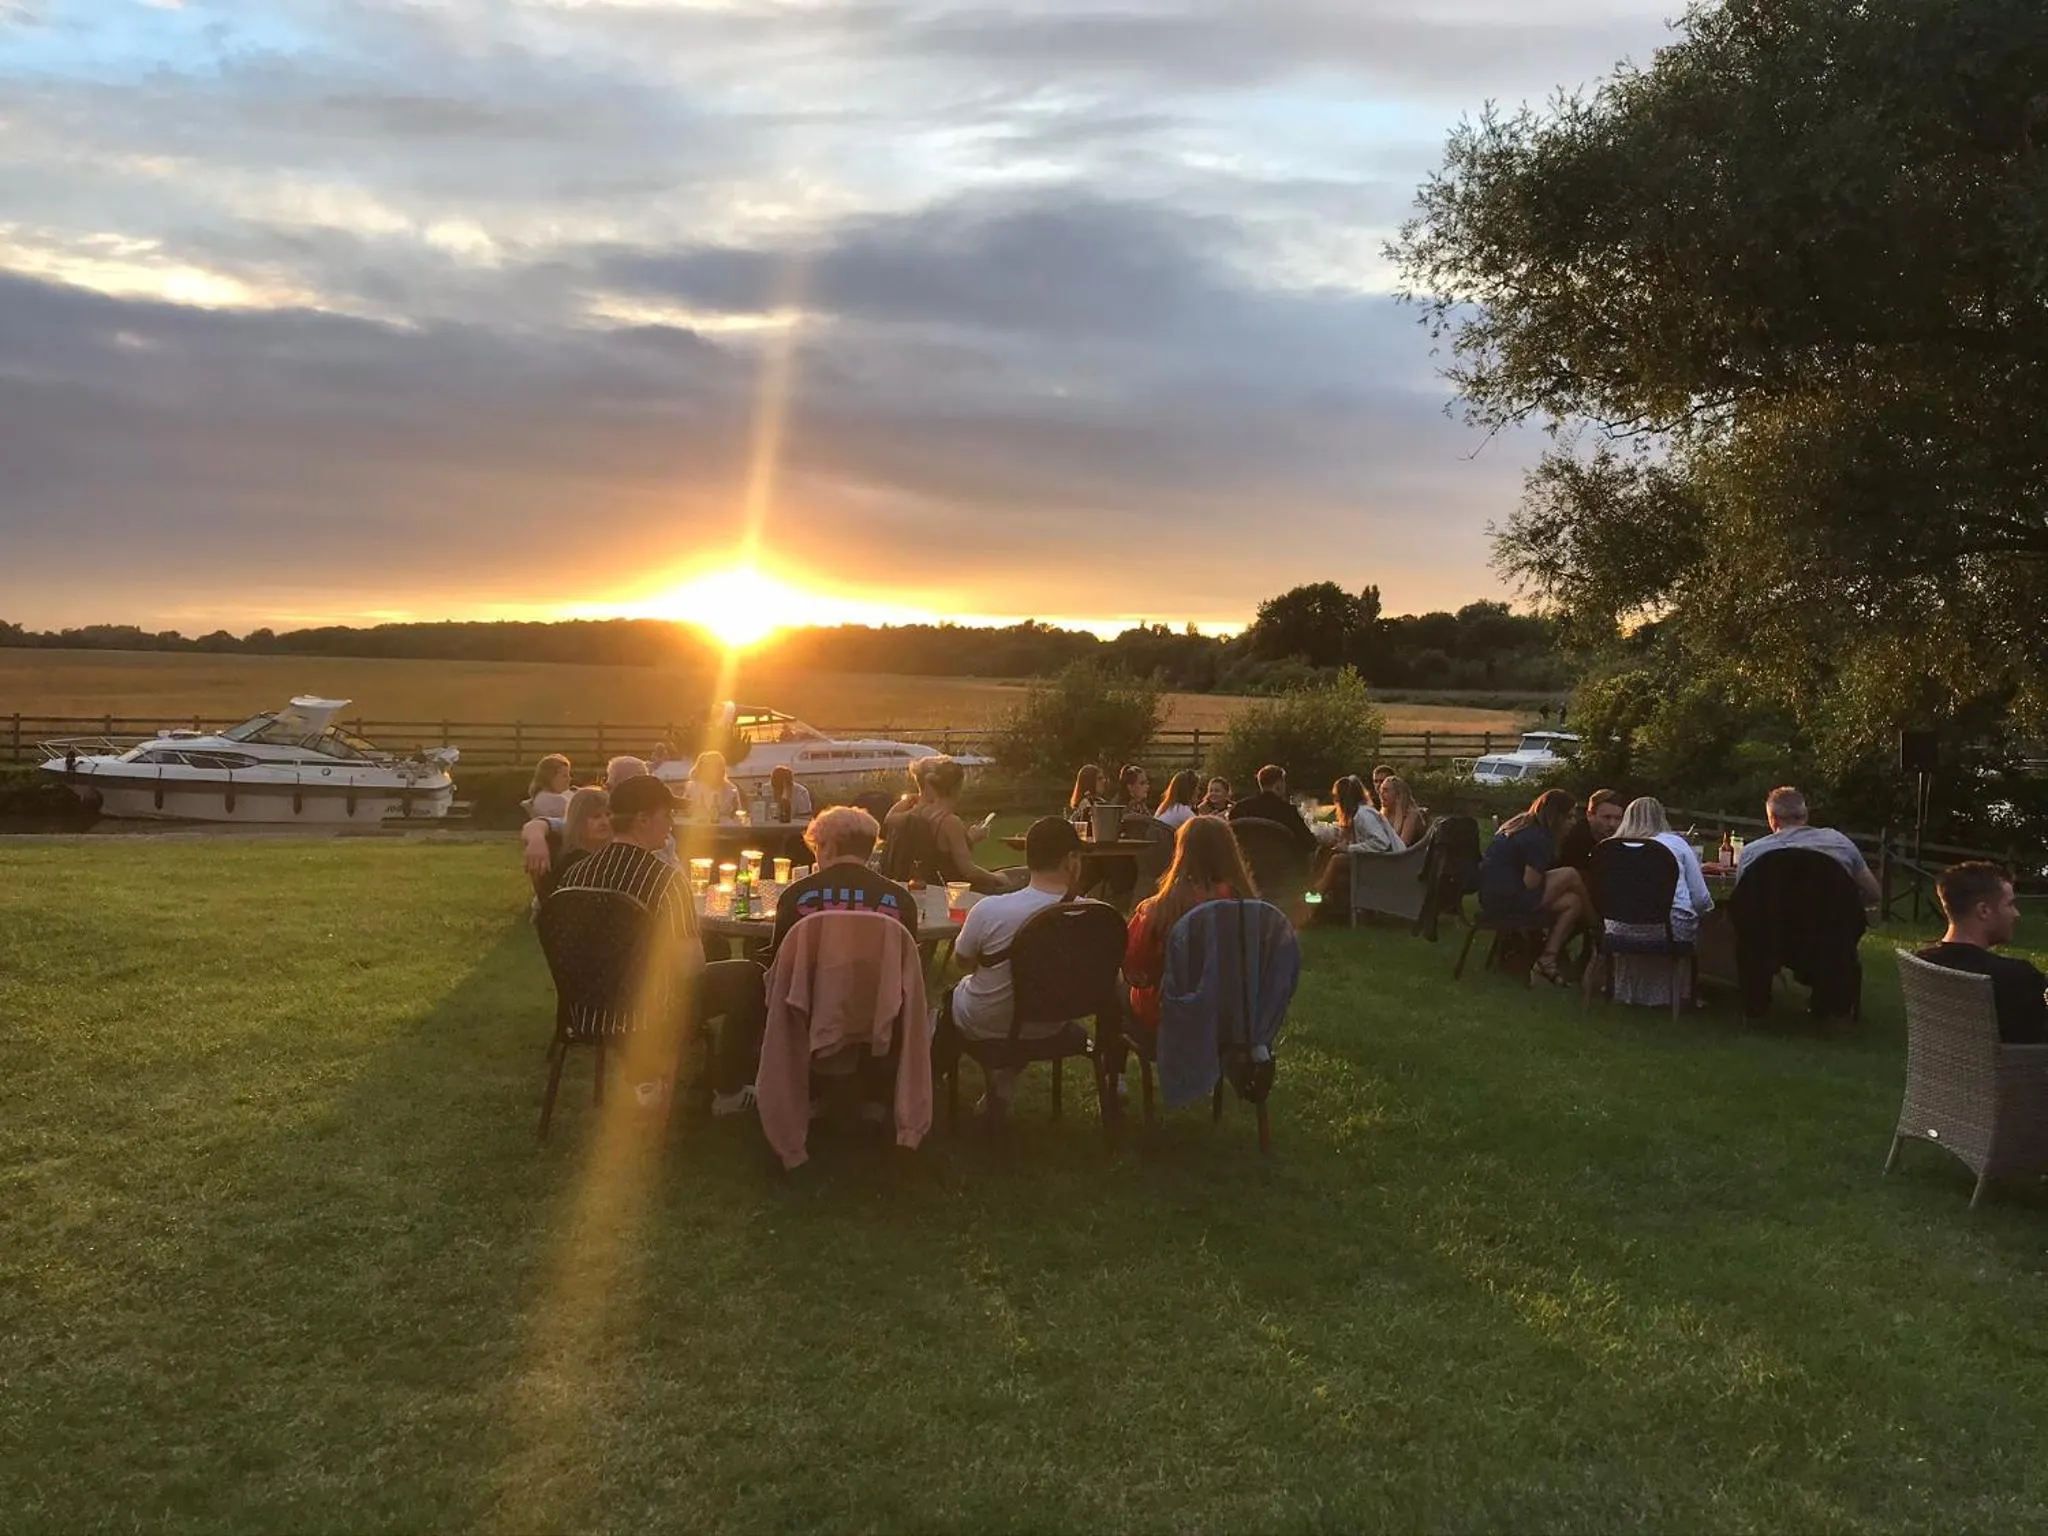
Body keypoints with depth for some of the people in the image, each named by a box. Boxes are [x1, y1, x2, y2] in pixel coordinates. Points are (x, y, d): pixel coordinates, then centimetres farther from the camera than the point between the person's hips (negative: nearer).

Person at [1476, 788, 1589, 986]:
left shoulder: (1520, 824, 15)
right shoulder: (1538, 838, -15)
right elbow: (1530, 883, -17)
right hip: (1506, 899, -10)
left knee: (1572, 903, 11)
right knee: (1571, 876, -10)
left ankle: (1547, 959, 9)